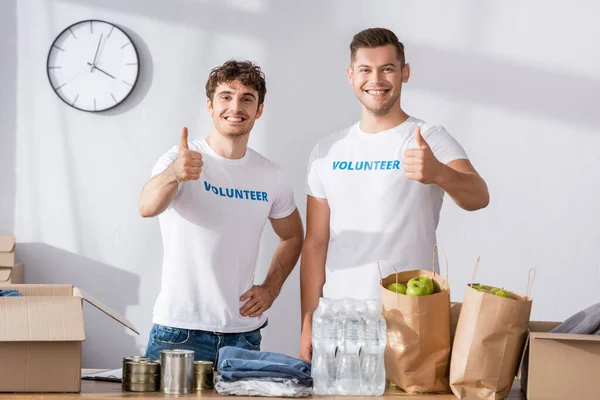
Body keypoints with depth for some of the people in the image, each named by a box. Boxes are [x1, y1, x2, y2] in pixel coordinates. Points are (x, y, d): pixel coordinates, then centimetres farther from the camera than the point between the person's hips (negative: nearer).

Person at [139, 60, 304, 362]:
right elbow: (147, 207, -27)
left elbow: (292, 236, 22)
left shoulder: (270, 175, 7)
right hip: (180, 331, -4)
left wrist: (271, 288, 6)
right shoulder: (180, 159, -7)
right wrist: (173, 174, -48)